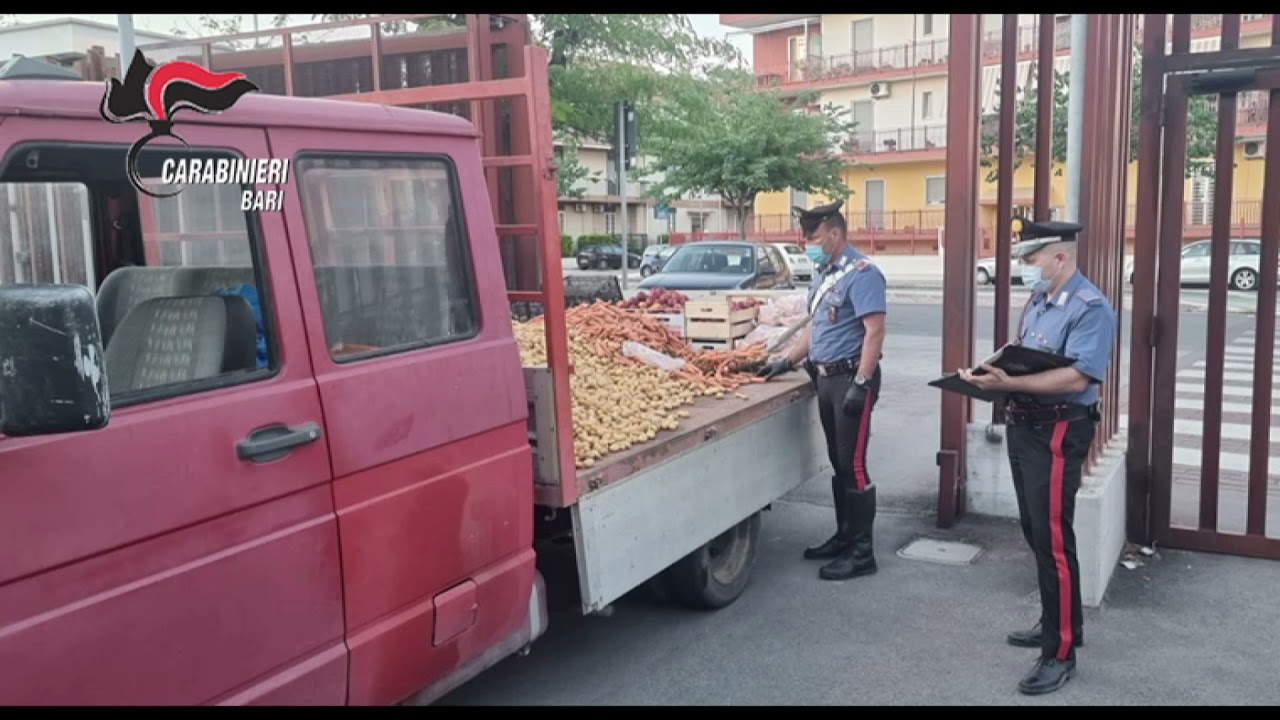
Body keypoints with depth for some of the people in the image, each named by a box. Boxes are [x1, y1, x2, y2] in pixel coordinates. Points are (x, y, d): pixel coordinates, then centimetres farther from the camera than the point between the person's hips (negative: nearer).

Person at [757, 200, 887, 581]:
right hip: (826, 378, 9)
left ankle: (862, 552, 3)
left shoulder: (861, 273, -14)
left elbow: (874, 331, -21)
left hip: (851, 377, -9)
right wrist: (787, 361, 15)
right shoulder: (822, 274, 14)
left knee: (854, 464, -5)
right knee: (838, 463, 15)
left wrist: (861, 384, -25)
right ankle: (844, 536, 26)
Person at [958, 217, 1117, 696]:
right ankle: (1055, 624, 34)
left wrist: (1008, 384, -33)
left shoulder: (1090, 307, -17)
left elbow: (1076, 378, -28)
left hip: (1058, 434, -9)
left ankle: (1061, 652, 6)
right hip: (1024, 426, 9)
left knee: (1053, 540, -5)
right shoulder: (1036, 302, 12)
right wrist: (994, 374, 0)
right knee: (1035, 533, 18)